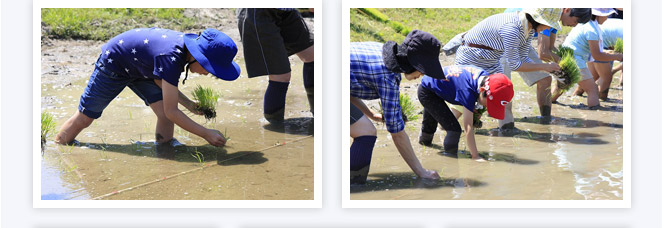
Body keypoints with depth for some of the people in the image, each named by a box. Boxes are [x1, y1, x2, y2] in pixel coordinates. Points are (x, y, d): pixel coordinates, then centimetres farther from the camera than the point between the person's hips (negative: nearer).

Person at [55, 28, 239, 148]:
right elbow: (171, 111, -34)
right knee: (84, 118, 7)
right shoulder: (171, 57, -40)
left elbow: (160, 80, -1)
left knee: (165, 116, -9)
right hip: (113, 64, -7)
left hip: (141, 69, 7)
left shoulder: (189, 43, -16)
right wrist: (206, 134, -31)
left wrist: (189, 104, -10)